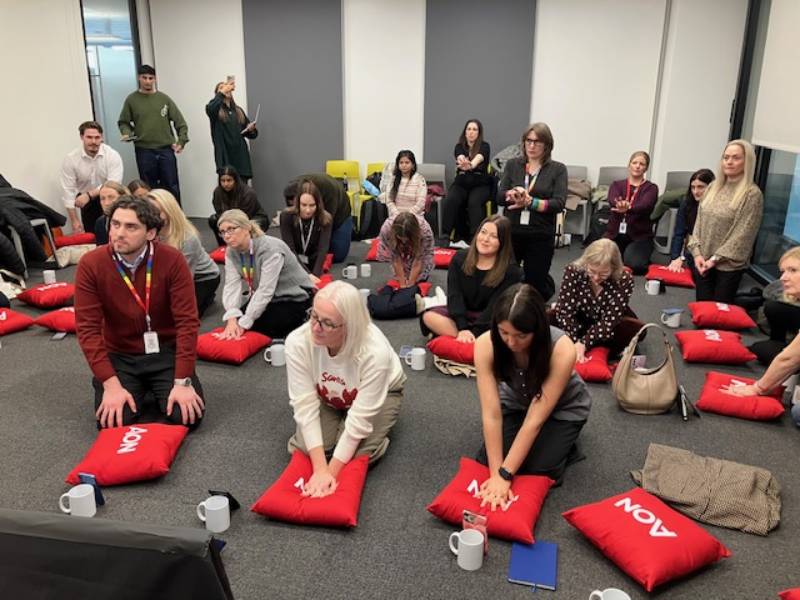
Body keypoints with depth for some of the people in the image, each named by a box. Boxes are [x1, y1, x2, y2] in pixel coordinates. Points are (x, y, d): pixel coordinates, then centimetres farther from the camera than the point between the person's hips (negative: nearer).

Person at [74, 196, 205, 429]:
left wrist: (182, 381, -22)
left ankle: (157, 389, 17)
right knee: (113, 421, -19)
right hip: (120, 356, 1)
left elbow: (187, 322, -17)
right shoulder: (90, 264, -14)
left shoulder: (172, 260, -17)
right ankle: (139, 390, 16)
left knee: (187, 415, -18)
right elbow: (88, 328, -14)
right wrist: (111, 384, -22)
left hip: (166, 352, -1)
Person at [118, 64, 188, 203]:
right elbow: (123, 122, 11)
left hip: (166, 149, 1)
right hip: (144, 151, -1)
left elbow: (179, 121, 6)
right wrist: (127, 133, -10)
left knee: (172, 187, 3)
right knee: (149, 189, 3)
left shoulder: (164, 98, 7)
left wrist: (181, 141, -5)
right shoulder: (131, 99, 6)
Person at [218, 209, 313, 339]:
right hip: (263, 298, 7)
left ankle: (298, 324, 0)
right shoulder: (231, 252, -8)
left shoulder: (271, 249, -29)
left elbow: (265, 290, -33)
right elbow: (232, 284, -19)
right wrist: (232, 319, -36)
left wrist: (243, 324, -35)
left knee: (256, 325, -22)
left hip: (293, 299, -7)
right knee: (235, 320, -10)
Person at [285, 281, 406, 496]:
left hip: (380, 393, -2)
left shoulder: (375, 352, -41)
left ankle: (378, 431, 11)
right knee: (304, 448, -17)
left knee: (356, 454, -23)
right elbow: (305, 405, -29)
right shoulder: (297, 342, -34)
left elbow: (360, 418, -34)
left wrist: (331, 473, -30)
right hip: (327, 396, 3)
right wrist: (320, 470, -33)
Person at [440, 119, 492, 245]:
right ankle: (445, 236, -23)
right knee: (450, 201, -27)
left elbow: (479, 158, -27)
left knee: (474, 202, -33)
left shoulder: (484, 146, -2)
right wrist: (463, 161, -48)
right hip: (461, 183, 2)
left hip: (480, 184, -2)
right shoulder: (459, 146, 5)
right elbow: (460, 157, -21)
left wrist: (471, 165, -52)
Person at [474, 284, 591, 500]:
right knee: (486, 462, -12)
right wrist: (496, 473, -33)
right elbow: (491, 414, -31)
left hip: (563, 407, -2)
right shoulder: (486, 345, -31)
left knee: (537, 470, -18)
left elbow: (534, 420, -35)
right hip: (516, 403, 3)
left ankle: (562, 444, 12)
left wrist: (504, 475, -35)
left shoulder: (562, 350, -37)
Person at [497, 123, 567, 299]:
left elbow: (559, 204, -11)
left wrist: (530, 202, -22)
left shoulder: (558, 169, -1)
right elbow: (499, 197, -2)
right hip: (511, 232, 2)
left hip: (541, 236, -2)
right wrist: (513, 193, -24)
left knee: (536, 283, 8)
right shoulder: (512, 164, 6)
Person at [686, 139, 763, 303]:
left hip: (728, 266, -5)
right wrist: (697, 252, -4)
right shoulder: (713, 187, 8)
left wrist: (715, 259, -15)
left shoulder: (752, 194, -10)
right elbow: (699, 222, 8)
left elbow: (743, 234, -14)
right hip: (702, 262, 5)